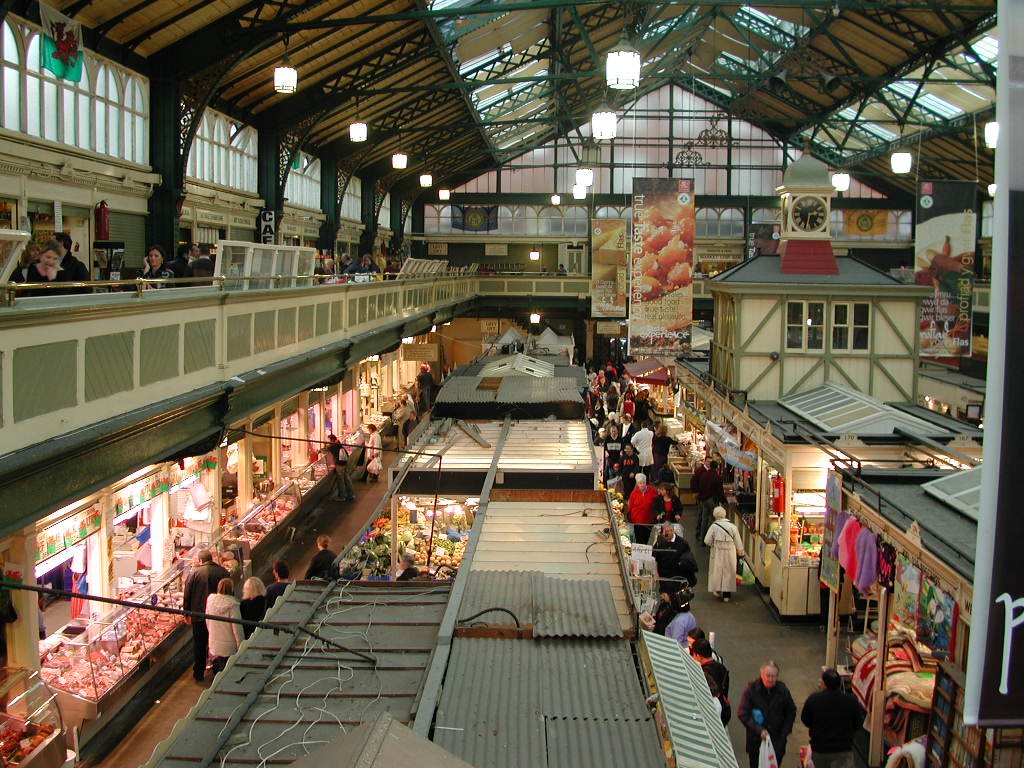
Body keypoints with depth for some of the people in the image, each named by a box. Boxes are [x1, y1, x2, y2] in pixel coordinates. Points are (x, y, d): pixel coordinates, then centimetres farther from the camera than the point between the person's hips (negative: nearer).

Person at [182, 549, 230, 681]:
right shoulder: (223, 572, -4)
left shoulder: (194, 573, -9)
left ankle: (199, 673, 16)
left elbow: (187, 595, -5)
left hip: (198, 615, -2)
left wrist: (187, 613, 8)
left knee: (199, 645, 10)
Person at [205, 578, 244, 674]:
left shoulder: (210, 600, -3)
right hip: (229, 648, -5)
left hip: (214, 647, 6)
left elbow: (208, 623, 9)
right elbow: (237, 628, -16)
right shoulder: (232, 605, -20)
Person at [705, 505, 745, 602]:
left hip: (718, 552, -1)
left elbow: (707, 541, -10)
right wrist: (740, 553, 10)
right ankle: (726, 594, 12)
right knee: (729, 572, 11)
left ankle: (718, 591, 28)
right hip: (730, 552, 1)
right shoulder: (732, 525, -8)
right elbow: (738, 541, -2)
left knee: (717, 570, 17)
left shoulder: (714, 526, -13)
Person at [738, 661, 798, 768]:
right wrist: (759, 730, -19)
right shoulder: (751, 689, -11)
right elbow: (742, 714, -10)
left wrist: (784, 733, -1)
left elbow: (791, 712, 9)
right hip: (756, 740, -1)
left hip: (777, 740, 1)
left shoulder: (782, 690, -5)